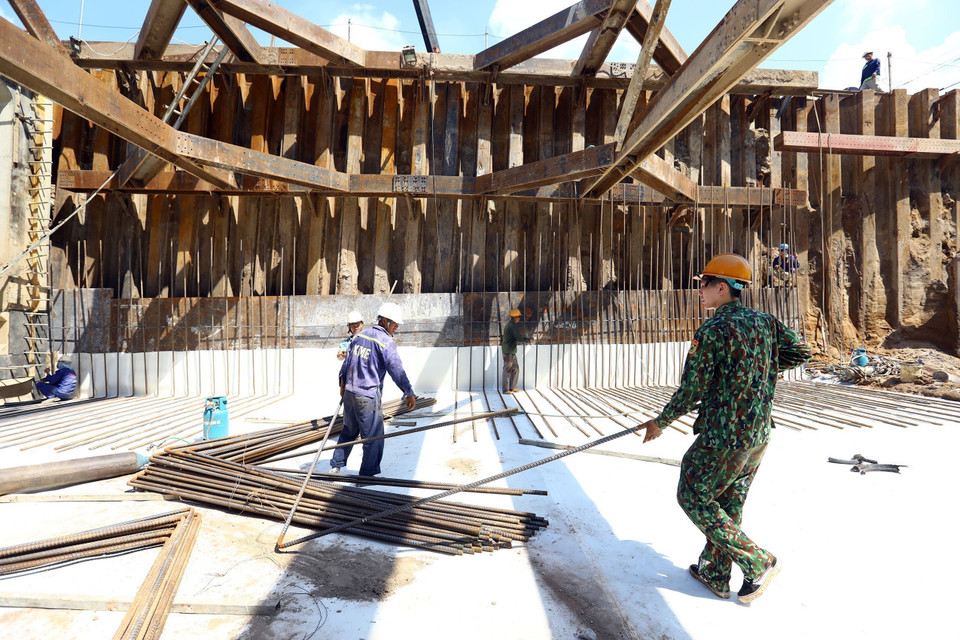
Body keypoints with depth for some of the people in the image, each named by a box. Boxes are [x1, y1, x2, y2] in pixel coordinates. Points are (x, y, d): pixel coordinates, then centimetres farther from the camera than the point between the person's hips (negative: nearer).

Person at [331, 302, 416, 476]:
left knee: (348, 431, 23)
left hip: (349, 392, 8)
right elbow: (396, 368, -21)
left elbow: (346, 362, 17)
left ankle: (336, 466, 31)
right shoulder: (386, 341, -12)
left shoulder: (360, 335, 10)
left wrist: (343, 385, 27)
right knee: (373, 436, 4)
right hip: (368, 396, -8)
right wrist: (409, 393, -22)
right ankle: (367, 474, 12)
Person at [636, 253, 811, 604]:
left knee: (694, 498, 10)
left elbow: (692, 391, -17)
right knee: (729, 503, 18)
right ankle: (715, 574, 32)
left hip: (724, 437, -8)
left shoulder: (712, 331, -19)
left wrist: (660, 422, -4)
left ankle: (758, 562, 14)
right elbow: (800, 352, 15)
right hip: (759, 434, 8)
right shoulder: (765, 322, 3)